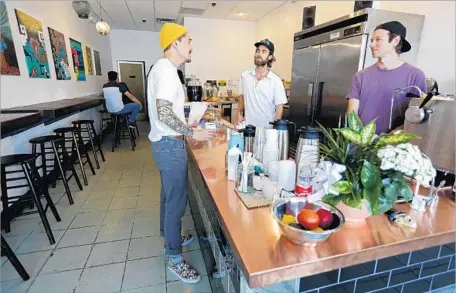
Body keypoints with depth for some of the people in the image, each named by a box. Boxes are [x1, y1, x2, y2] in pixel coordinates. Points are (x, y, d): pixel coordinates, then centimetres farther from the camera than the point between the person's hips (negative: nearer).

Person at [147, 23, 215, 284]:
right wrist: (193, 133, -19)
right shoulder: (166, 69, -18)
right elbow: (164, 114, -27)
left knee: (169, 196, 22)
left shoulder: (164, 68, 14)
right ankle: (175, 260, 18)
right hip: (170, 144, -11)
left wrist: (188, 128, 19)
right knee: (177, 201, 0)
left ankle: (170, 237, 42)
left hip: (166, 142, 11)